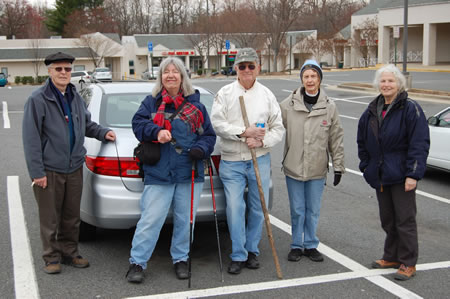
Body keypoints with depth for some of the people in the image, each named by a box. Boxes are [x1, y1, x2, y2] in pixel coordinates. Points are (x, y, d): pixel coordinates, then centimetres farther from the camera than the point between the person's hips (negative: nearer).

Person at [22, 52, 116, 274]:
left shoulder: (75, 98, 11)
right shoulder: (38, 99, -10)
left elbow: (86, 124, 26)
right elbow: (31, 138, -12)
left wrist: (103, 133, 6)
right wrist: (37, 172, -15)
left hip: (74, 168, 6)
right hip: (49, 170, -6)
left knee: (72, 217, 14)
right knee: (50, 219, 4)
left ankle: (69, 253, 28)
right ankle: (52, 257, 19)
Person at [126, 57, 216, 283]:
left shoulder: (195, 105, 10)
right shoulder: (151, 102, 8)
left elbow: (209, 135, 10)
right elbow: (138, 123, -3)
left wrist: (200, 149, -10)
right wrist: (156, 131, -21)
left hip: (190, 173, 2)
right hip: (158, 173, -2)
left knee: (185, 219, 10)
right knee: (151, 219, -5)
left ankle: (180, 259, 27)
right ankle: (137, 263, 7)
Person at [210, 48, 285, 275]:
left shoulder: (267, 95, 6)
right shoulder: (225, 93, 2)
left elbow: (278, 129, 5)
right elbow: (217, 123, -8)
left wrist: (261, 141, -13)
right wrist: (243, 132, -17)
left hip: (260, 160, 2)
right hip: (231, 162, -2)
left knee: (258, 208, 8)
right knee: (235, 208, -5)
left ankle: (252, 250, 26)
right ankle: (238, 255, 8)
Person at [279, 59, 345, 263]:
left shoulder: (329, 107, 1)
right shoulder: (288, 104, -4)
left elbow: (336, 139, 4)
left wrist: (338, 166, 4)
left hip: (317, 169, 1)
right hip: (293, 167, -1)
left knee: (313, 210, 10)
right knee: (297, 210, 8)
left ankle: (311, 245, 25)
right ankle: (297, 245, 22)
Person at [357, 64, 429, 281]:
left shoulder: (410, 109, -10)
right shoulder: (372, 111, 10)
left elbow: (420, 144, -14)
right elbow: (362, 141, 19)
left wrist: (413, 174, -19)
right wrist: (366, 166, 12)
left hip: (401, 176, -6)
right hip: (380, 176, 7)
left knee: (405, 220, 0)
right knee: (387, 220, 16)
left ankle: (408, 263, 11)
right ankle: (391, 257, 30)